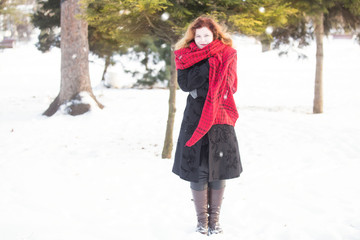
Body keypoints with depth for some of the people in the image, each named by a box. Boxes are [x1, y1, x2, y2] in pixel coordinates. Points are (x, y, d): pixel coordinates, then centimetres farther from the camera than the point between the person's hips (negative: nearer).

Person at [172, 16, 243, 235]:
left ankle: (215, 218, 15)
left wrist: (199, 90, -14)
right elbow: (185, 84, -12)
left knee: (218, 168, 2)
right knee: (197, 169, -1)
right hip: (195, 119, 0)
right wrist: (209, 63, -14)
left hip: (219, 119, 0)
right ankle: (202, 219, 12)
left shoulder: (226, 55, 3)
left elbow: (224, 85, -6)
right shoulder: (186, 57, 4)